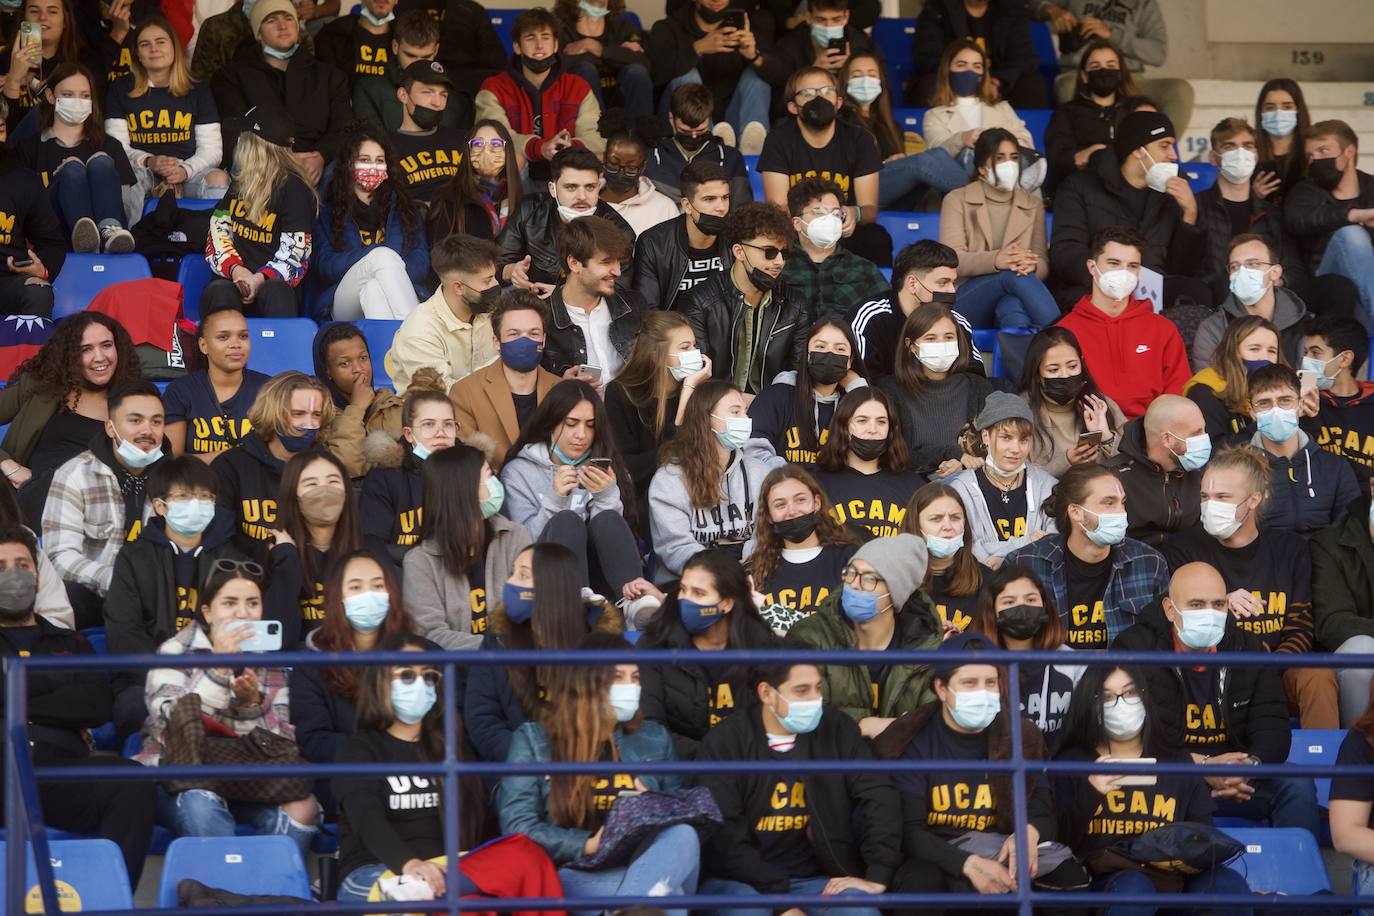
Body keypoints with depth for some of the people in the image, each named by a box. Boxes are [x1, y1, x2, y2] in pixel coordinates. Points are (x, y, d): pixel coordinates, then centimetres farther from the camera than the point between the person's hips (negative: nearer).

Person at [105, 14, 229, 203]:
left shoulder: (198, 91, 17)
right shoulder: (121, 90, 16)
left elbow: (211, 149, 10)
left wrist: (185, 170, -12)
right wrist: (149, 161, -14)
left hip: (187, 177, 1)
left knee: (218, 178, -32)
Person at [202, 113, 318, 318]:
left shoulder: (295, 191, 3)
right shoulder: (238, 186, 23)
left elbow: (294, 255, -5)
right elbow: (218, 236, 16)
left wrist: (261, 279, -26)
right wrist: (235, 270, -8)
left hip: (273, 283, -3)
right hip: (232, 281, 3)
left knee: (275, 292, -41)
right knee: (219, 292, -35)